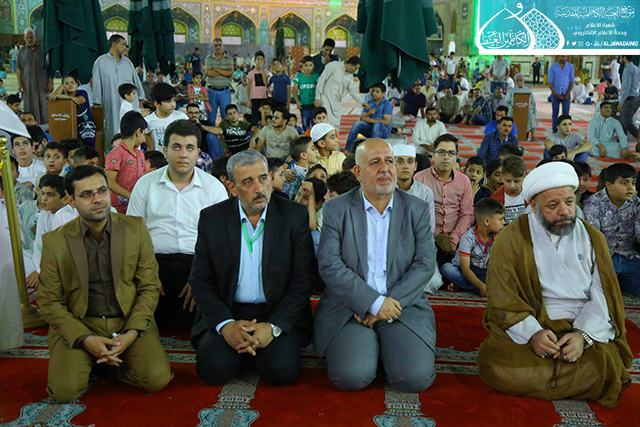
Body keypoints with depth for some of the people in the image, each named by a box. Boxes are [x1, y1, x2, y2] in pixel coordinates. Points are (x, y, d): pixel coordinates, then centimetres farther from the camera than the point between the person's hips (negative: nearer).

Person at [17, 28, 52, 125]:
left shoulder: (44, 49, 0)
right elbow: (18, 68, 8)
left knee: (44, 106, -3)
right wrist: (19, 83, -1)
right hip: (27, 84, 2)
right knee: (30, 107, 1)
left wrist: (51, 83, -8)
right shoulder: (22, 51, 7)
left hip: (42, 84, -2)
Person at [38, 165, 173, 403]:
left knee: (157, 379, -21)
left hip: (130, 321, 1)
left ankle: (112, 361, 8)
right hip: (78, 324, 0)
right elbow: (49, 302, 0)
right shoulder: (55, 242, -2)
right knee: (64, 390, -23)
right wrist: (84, 339, -15)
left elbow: (150, 287, 1)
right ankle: (88, 359, 9)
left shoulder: (135, 228, 0)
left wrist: (131, 333, -13)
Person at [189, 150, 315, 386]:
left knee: (282, 370, -24)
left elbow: (303, 280, -5)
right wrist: (225, 324, -15)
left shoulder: (295, 215, -3)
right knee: (213, 370, -22)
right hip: (226, 313, 1)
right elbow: (200, 281, 1)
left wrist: (274, 326, -16)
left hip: (279, 314, -1)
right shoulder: (211, 218, 0)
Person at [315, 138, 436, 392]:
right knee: (351, 376, -23)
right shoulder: (336, 209, 2)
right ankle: (369, 347, 10)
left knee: (416, 378, -19)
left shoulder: (417, 209, 7)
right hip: (350, 307, -1)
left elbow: (425, 265, 0)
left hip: (403, 305, 1)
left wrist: (390, 304, -12)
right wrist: (375, 302, -15)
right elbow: (329, 265, -8)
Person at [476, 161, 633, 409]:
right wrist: (532, 333, -21)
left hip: (586, 330, 2)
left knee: (606, 372, -29)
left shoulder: (593, 238, 12)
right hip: (523, 329, -1)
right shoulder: (511, 239, 2)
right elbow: (502, 298, -4)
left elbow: (602, 296, 3)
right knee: (498, 369, -29)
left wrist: (584, 334, -15)